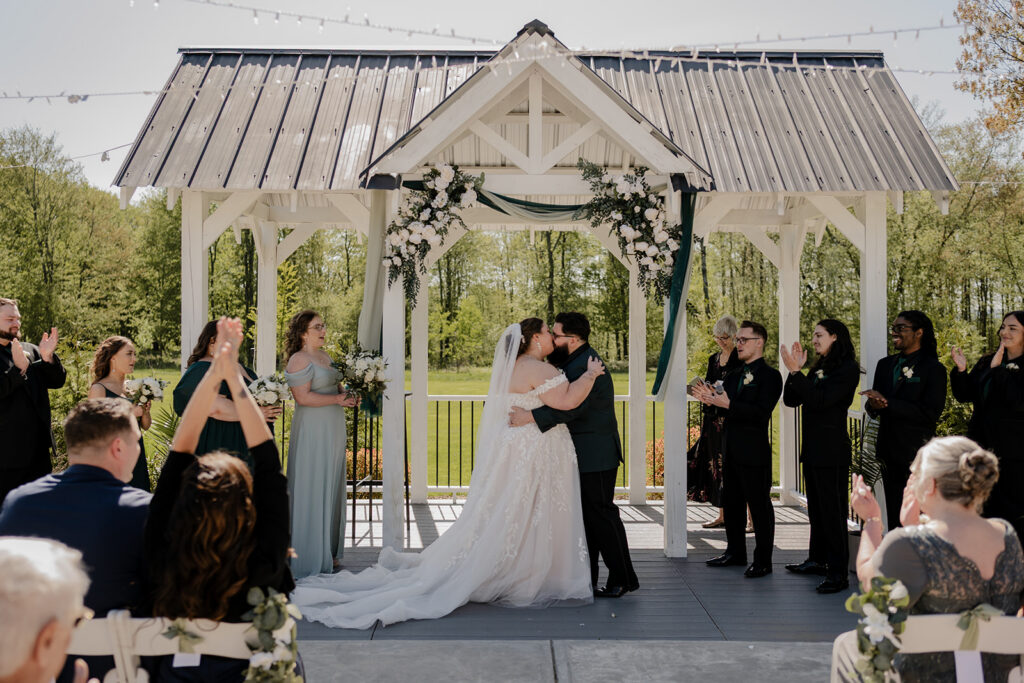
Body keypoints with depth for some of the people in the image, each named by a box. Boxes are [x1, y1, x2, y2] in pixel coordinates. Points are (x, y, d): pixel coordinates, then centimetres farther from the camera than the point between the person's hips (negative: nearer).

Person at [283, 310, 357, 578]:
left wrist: (349, 397, 3)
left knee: (330, 489, 11)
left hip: (332, 434, 9)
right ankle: (310, 556, 4)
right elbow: (303, 397, -19)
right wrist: (338, 399, -17)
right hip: (311, 433, -9)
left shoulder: (325, 357, 16)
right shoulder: (299, 359, -11)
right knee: (313, 491, -4)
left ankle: (328, 552, 19)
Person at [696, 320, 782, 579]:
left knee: (760, 506, 0)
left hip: (755, 453, -9)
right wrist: (713, 400, -3)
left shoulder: (769, 375, -10)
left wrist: (728, 404, -25)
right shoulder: (736, 375, 16)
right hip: (732, 451, 9)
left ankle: (763, 560, 9)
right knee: (732, 504, 17)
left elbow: (761, 412, -21)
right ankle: (735, 552, 30)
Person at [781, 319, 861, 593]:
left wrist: (795, 372, -21)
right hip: (812, 447, 9)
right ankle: (817, 560, 28)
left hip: (832, 449, -9)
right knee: (816, 508, 16)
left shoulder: (847, 369, -10)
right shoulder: (818, 368, 15)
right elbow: (791, 399, 9)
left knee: (832, 509, -7)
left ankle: (838, 573, -3)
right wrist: (796, 369, -2)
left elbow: (820, 401, -22)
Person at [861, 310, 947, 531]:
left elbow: (931, 413, -15)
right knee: (894, 520, 12)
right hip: (889, 453, 6)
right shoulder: (885, 365, 13)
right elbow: (874, 404, 13)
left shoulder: (933, 369, -6)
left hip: (917, 455, -6)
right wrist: (874, 405, -13)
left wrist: (888, 403, -19)